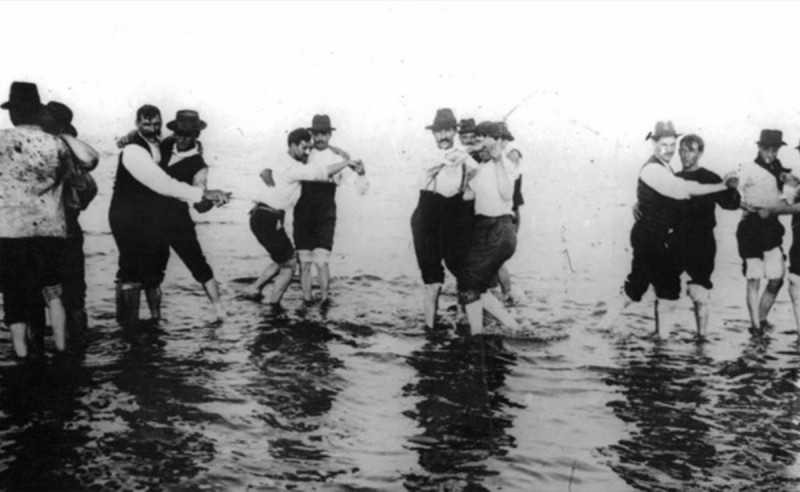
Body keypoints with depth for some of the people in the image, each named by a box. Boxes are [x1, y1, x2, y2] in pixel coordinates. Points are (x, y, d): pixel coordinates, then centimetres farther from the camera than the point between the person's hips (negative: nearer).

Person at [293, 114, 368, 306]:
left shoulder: (340, 157, -1)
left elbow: (361, 189, -4)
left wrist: (361, 172, -23)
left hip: (325, 215, -2)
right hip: (303, 213, 2)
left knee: (321, 262, -12)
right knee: (304, 262, 5)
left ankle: (324, 301, 7)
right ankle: (307, 302, 19)